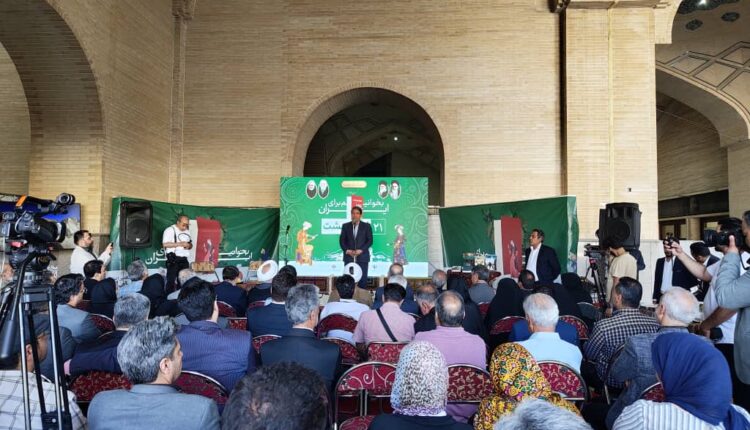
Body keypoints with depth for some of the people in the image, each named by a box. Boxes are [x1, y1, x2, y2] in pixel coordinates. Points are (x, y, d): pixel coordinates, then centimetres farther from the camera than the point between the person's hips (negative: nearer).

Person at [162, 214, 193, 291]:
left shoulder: (187, 231, 18)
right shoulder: (170, 230, -5)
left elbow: (190, 244, 24)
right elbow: (165, 244, -15)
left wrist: (189, 246, 0)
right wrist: (180, 244, -18)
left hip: (184, 259, 7)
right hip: (173, 259, -6)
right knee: (171, 280, -6)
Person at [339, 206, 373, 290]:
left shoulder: (366, 226, 7)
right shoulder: (345, 226, 12)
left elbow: (370, 240, 1)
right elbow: (342, 240, 8)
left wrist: (361, 250, -11)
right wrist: (347, 250, -8)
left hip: (362, 257, -1)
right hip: (349, 257, 1)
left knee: (363, 279, -4)